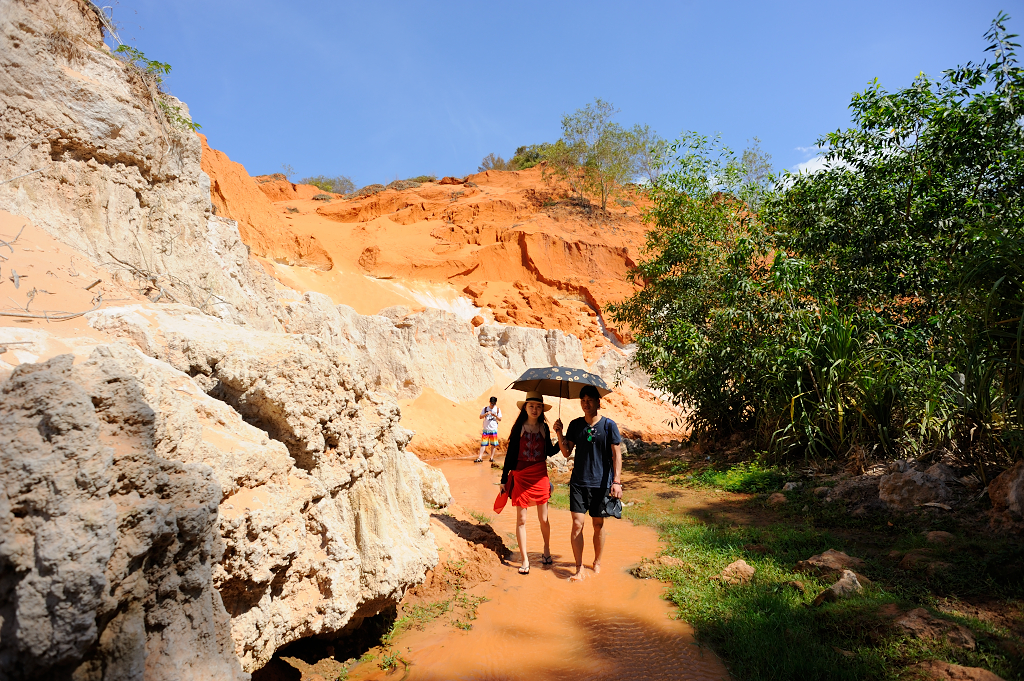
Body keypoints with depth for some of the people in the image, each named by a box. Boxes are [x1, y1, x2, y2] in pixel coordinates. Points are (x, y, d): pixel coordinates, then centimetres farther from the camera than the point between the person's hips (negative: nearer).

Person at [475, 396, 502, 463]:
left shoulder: (498, 409, 4)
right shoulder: (485, 409, 4)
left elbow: (500, 419, 4)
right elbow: (480, 417, -1)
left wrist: (495, 416, -14)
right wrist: (486, 414, -18)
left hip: (494, 429, 1)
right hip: (486, 429, 0)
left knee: (493, 444, 3)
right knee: (483, 443, -4)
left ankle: (491, 458, 12)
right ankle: (480, 457, -4)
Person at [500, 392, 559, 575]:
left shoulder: (544, 428, 4)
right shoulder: (518, 428, -3)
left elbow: (549, 452, 11)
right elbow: (510, 454, 0)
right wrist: (504, 479, 1)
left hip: (540, 477, 2)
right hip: (520, 476, -2)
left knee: (544, 519, 8)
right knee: (521, 520, 2)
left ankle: (547, 549, 34)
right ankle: (524, 560, 13)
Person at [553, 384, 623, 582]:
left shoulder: (609, 425, -5)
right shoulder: (575, 424, 4)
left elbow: (616, 455, -5)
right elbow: (567, 452, 6)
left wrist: (616, 481, -12)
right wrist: (559, 433, -9)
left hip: (601, 483, -2)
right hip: (578, 482, 2)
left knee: (598, 525, 9)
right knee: (577, 524, -3)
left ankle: (597, 562, 29)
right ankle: (579, 567, 9)